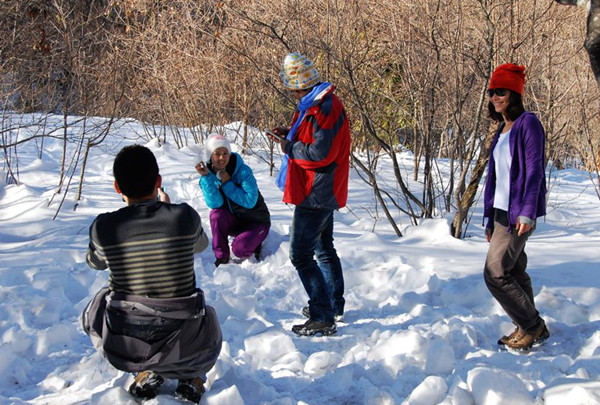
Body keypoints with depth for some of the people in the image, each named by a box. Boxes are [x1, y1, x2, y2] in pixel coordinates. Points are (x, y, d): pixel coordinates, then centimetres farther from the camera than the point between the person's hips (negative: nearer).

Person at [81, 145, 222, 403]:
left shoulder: (103, 227, -15)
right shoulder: (185, 217, -17)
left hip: (121, 346, -1)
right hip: (183, 343, 1)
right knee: (208, 322, 37)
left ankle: (148, 373, 20)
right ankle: (191, 375, 13)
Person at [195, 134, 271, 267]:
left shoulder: (243, 171, -19)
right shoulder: (209, 174, -8)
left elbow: (250, 201, -27)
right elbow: (215, 204, -22)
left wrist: (227, 184, -26)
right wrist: (206, 177, -30)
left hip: (256, 222, -4)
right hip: (234, 222, 4)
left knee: (239, 249, -29)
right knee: (216, 213, -28)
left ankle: (255, 244, 8)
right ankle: (221, 258, -15)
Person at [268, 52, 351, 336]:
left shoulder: (324, 108, -22)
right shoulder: (319, 103, 12)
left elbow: (321, 153, -27)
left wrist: (289, 147, -14)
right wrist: (290, 135, 8)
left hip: (316, 194, -11)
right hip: (324, 193, 11)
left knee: (300, 255, -10)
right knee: (324, 250, 22)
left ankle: (322, 319, -7)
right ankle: (335, 306, 35)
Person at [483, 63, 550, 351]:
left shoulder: (528, 123, -9)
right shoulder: (502, 130, 16)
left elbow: (534, 169, -16)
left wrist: (527, 211, -24)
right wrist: (490, 218, 17)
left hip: (518, 213, -9)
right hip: (502, 212, 9)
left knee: (495, 273, -9)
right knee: (515, 272, 12)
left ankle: (532, 326, 4)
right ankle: (531, 328, 22)